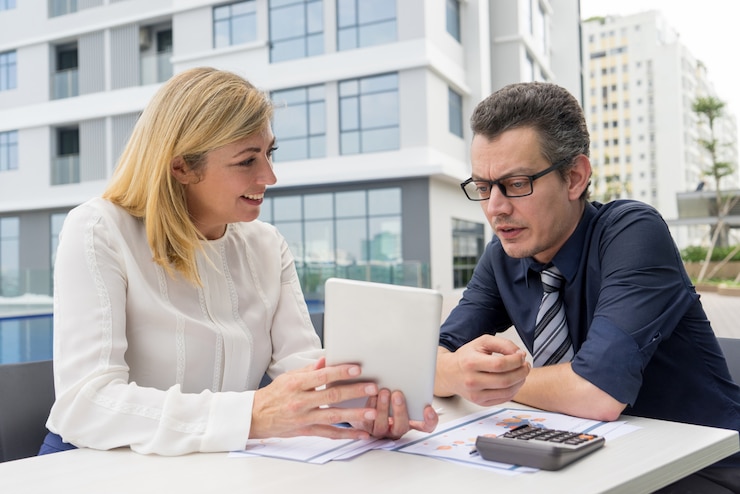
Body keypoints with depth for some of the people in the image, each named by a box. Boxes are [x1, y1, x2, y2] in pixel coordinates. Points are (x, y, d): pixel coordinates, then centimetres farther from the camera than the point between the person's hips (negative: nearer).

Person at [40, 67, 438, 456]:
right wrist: (250, 415, -34)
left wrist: (359, 402, -26)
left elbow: (300, 361, -4)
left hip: (224, 469, 4)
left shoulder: (267, 246, 7)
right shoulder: (99, 233, -11)